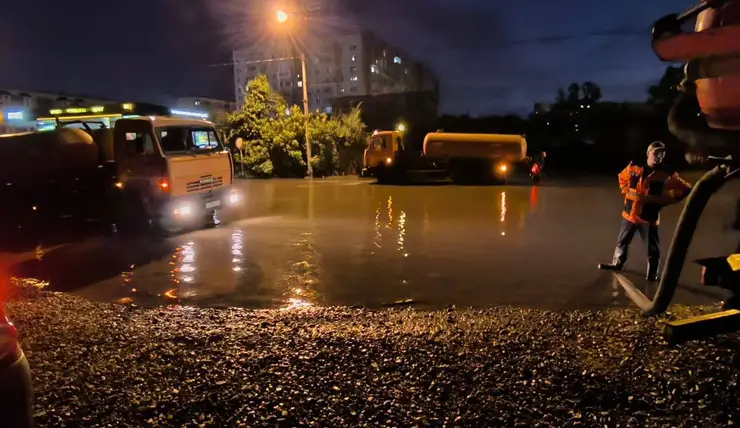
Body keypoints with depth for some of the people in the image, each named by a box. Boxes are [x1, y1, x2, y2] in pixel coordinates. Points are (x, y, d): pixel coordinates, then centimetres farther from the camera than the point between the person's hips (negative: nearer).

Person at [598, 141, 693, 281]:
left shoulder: (667, 174, -9)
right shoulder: (634, 167, -2)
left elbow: (685, 189, -1)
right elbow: (622, 177, 19)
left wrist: (665, 201, -6)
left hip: (649, 217, -3)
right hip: (629, 213, 3)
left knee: (652, 248, 1)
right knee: (622, 241, 17)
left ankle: (652, 274, 13)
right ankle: (617, 263, 35)